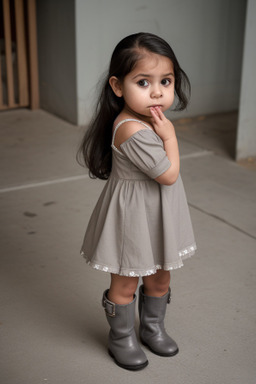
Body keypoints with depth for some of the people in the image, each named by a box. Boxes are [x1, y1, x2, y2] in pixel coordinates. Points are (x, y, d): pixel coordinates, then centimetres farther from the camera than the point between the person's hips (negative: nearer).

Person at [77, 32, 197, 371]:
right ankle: (121, 338, 34)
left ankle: (153, 327, 46)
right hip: (133, 217, -9)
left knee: (160, 279, 24)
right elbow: (169, 174, -24)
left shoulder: (148, 119, -2)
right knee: (126, 283, 13)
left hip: (159, 215, 9)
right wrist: (169, 135, -21)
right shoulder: (134, 132, -33)